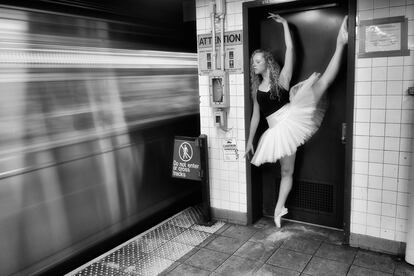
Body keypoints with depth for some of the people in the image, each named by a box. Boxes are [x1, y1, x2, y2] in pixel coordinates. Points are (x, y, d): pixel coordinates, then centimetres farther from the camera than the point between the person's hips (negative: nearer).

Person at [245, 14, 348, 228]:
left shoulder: (281, 79, 5)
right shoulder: (257, 89, 15)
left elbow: (290, 49, -2)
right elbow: (256, 116, 18)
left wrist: (284, 23, 1)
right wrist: (249, 141, 17)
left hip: (292, 118, -2)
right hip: (279, 130, 2)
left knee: (324, 81, -17)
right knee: (286, 172, 9)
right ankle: (279, 208, 21)